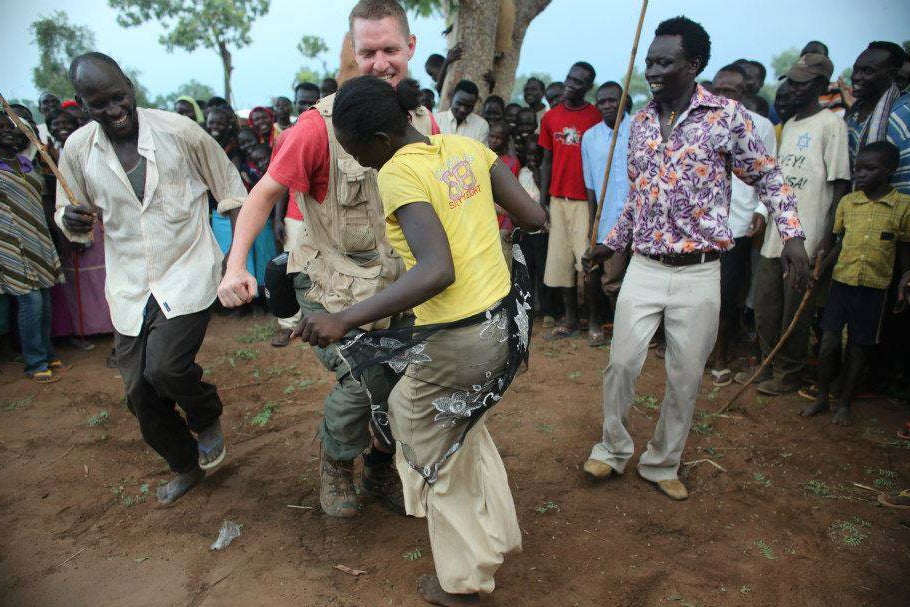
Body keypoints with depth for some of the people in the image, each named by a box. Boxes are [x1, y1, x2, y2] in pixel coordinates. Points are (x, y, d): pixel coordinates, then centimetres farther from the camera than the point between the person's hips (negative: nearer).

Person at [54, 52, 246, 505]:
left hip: (188, 272, -4)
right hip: (130, 285, 4)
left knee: (166, 367, -24)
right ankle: (186, 466, 34)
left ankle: (207, 418, 12)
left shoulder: (178, 130, -9)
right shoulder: (77, 149, -1)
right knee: (141, 396, 8)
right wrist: (72, 219, -12)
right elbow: (69, 215, 13)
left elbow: (228, 187, 2)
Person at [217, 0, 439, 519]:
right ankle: (336, 463, 20)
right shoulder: (323, 124, -15)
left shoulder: (423, 121, 2)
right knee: (362, 380, -16)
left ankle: (380, 468, 37)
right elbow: (267, 193, -8)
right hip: (334, 288, -4)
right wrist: (236, 265, -18)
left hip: (399, 285, 5)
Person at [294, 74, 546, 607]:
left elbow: (437, 270, -31)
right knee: (460, 423, 31)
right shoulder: (466, 146, 3)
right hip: (506, 318, 8)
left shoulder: (399, 173, -17)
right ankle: (498, 534, 45)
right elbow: (534, 218, 4)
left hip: (458, 340, -8)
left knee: (434, 450, 17)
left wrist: (344, 320, -30)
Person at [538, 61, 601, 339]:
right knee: (561, 259, 6)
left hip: (585, 199, -4)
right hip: (557, 198, 4)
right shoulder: (550, 117, 11)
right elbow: (547, 160, 13)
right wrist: (542, 199, 8)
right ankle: (571, 318, 16)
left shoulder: (596, 117, -2)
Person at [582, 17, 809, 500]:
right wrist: (611, 243, 21)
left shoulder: (727, 116, -5)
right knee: (621, 362, 1)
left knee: (685, 377, 7)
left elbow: (768, 177, 4)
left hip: (698, 273, -2)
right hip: (643, 268, 3)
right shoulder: (640, 122, 7)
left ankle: (662, 464, 26)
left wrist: (792, 235, -8)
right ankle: (613, 449, 23)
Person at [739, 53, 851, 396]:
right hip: (775, 234, 7)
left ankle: (788, 374, 16)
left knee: (795, 310, 1)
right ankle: (769, 366, 27)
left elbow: (840, 185, -11)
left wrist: (828, 237, -16)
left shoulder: (830, 124, -7)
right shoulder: (788, 126, 16)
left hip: (806, 237, -7)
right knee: (765, 306, 12)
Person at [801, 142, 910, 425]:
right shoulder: (847, 202, 3)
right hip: (841, 282, 2)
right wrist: (819, 269, 0)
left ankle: (844, 403, 21)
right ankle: (821, 398, 18)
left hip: (874, 288, -2)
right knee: (829, 341, 1)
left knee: (859, 347, 7)